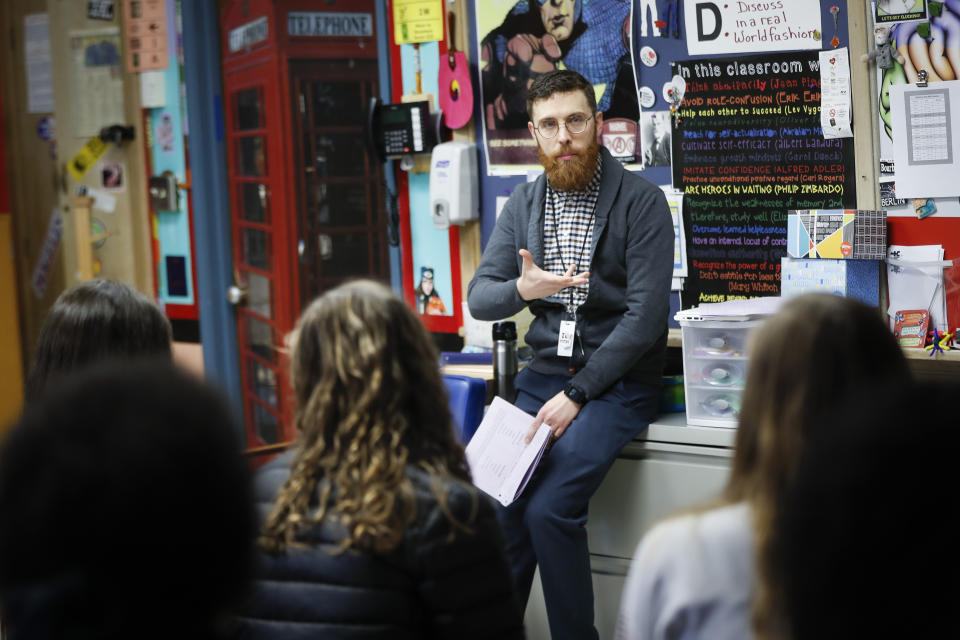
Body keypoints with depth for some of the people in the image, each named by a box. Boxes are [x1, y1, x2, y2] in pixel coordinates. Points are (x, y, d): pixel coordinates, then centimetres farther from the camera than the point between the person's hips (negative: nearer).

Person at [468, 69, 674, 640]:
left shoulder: (641, 201, -7)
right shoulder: (524, 203, 10)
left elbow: (645, 315, -13)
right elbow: (479, 298, 8)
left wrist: (576, 394, -18)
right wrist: (522, 289, -17)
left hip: (616, 379, -5)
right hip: (544, 373, 5)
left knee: (549, 508, -24)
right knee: (498, 507, -15)